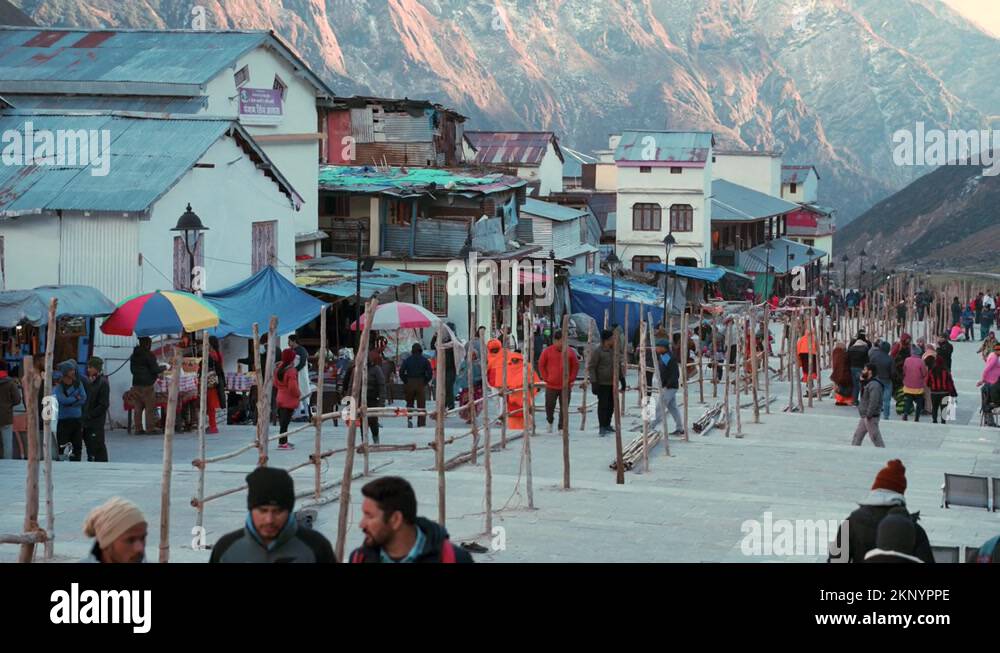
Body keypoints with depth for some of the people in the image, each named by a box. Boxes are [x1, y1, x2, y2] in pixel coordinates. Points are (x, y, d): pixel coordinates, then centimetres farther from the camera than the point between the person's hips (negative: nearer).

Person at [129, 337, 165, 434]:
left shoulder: (134, 355, 12)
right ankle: (150, 427, -2)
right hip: (147, 384, -7)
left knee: (138, 406, 8)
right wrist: (163, 367, 6)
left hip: (136, 383, 7)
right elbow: (155, 369, -12)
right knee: (150, 406, -1)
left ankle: (138, 428, 8)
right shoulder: (149, 355, -11)